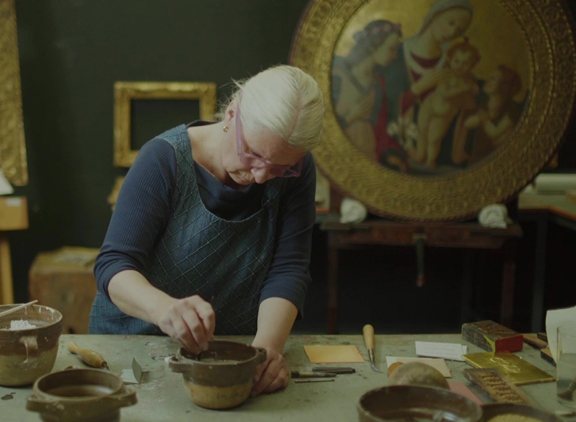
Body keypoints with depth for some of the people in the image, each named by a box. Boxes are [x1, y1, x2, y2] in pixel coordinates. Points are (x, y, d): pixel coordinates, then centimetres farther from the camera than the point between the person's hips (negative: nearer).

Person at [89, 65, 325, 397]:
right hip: (136, 345, -2)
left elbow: (288, 269, -11)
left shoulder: (295, 172, -7)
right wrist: (163, 307, -41)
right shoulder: (164, 160, -16)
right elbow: (113, 264, -20)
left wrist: (269, 343, -30)